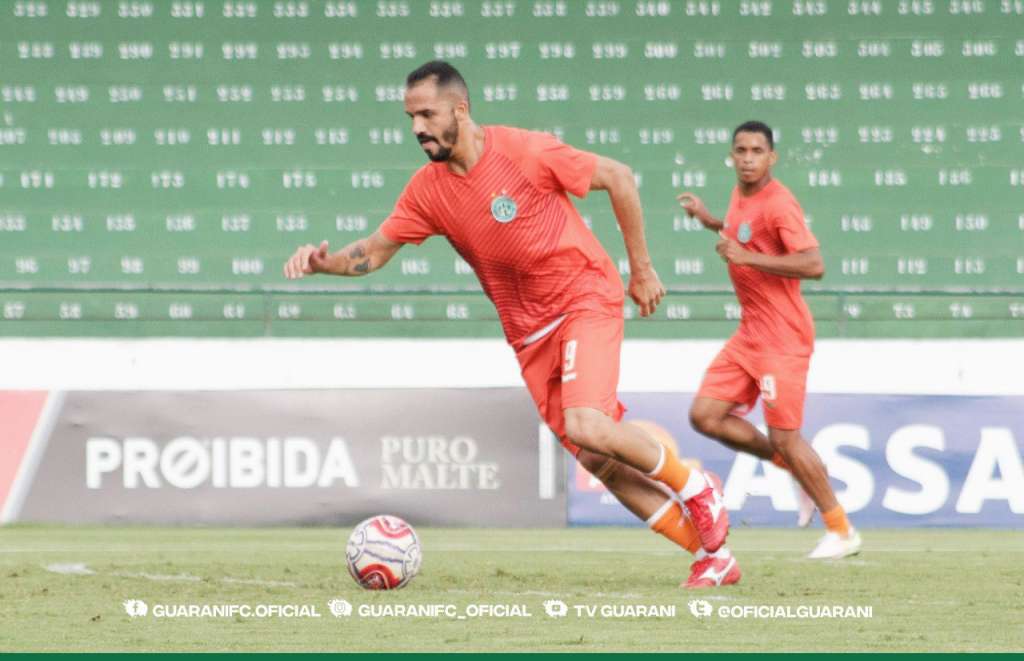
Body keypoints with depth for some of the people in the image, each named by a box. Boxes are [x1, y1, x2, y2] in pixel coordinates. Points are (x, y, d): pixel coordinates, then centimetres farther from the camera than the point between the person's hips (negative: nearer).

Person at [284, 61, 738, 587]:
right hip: (529, 330, 6)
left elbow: (618, 178, -7)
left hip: (586, 297, -6)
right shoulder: (428, 189, -1)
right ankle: (713, 554, 8)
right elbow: (374, 252, 5)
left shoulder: (525, 152, -16)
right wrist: (323, 261, -17)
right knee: (597, 461, -1)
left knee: (585, 424, -27)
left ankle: (693, 489, -1)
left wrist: (641, 270, -4)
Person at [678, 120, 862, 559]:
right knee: (705, 416, 3)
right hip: (750, 335, 9)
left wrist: (747, 257, -25)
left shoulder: (778, 203, -17)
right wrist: (710, 221, 19)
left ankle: (842, 532, 6)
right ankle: (793, 465, 18)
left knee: (784, 437, -7)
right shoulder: (741, 194, 11)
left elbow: (814, 264, -26)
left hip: (782, 337, -9)